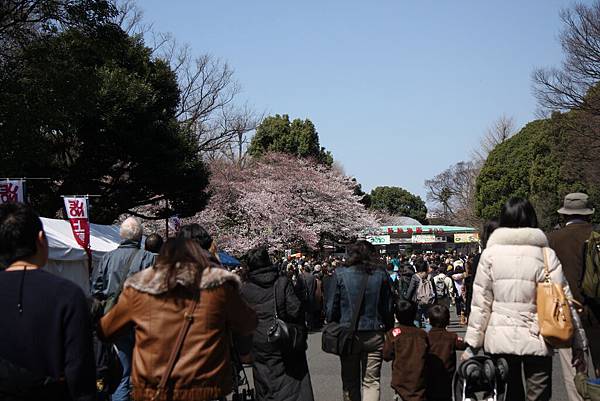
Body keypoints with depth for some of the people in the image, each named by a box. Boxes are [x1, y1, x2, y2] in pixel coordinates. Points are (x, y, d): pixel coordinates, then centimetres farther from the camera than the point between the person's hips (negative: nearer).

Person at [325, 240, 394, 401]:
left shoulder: (340, 274, -5)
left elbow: (332, 307, -4)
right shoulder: (381, 274, -1)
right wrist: (389, 331, 12)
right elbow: (388, 308, 3)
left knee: (350, 382, 12)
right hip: (375, 334, 1)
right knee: (371, 382, 5)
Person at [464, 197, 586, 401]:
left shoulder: (490, 253, -1)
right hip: (536, 341, -2)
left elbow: (480, 302, -1)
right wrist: (577, 343, 1)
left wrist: (472, 343, 5)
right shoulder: (546, 254, -4)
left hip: (499, 339, 2)